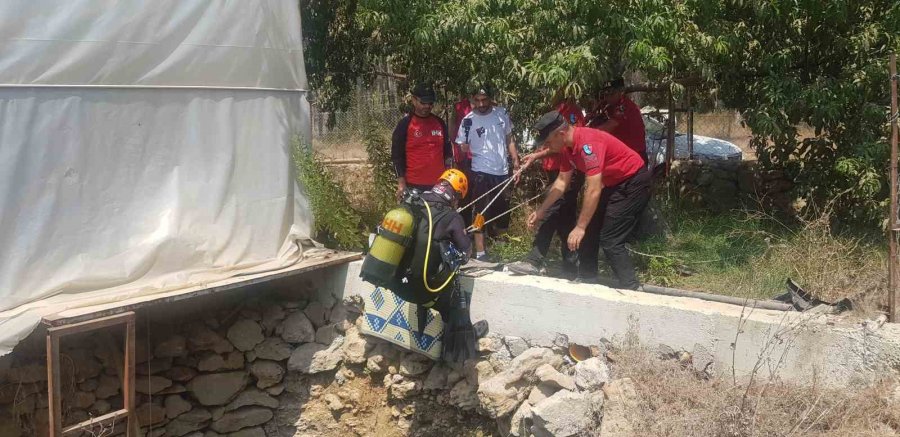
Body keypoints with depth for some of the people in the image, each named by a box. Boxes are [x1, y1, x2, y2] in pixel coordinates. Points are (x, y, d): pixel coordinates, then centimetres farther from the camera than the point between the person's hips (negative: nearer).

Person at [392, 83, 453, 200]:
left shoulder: (440, 123, 11)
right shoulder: (404, 124, -2)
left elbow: (447, 151, 18)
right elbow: (397, 155, -3)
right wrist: (401, 183, -10)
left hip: (439, 185, 4)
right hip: (414, 186, -4)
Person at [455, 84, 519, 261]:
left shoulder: (501, 113, 1)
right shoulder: (469, 120, -10)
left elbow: (509, 139, 11)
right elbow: (462, 146, -6)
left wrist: (515, 161, 7)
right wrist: (464, 148, -28)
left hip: (502, 171, 4)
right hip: (481, 173, -4)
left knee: (503, 212, 16)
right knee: (481, 213, -4)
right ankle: (480, 252, 1)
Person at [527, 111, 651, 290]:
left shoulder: (587, 143, -29)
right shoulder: (568, 146, 1)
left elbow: (594, 190, -30)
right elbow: (562, 181, 13)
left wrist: (580, 227, -26)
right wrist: (541, 211, 12)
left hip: (633, 183, -10)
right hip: (614, 184, 10)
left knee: (610, 240, -15)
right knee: (590, 232, 13)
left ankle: (632, 290, -13)